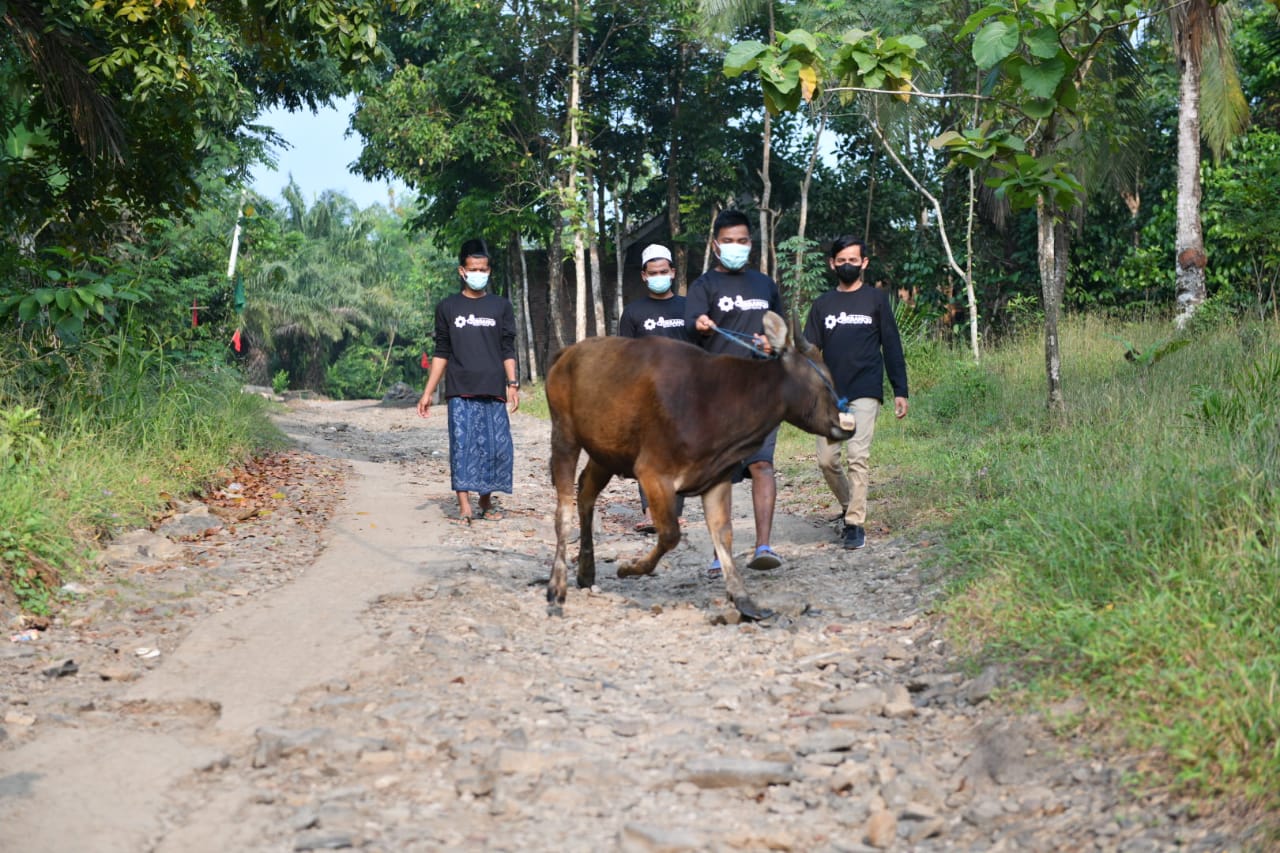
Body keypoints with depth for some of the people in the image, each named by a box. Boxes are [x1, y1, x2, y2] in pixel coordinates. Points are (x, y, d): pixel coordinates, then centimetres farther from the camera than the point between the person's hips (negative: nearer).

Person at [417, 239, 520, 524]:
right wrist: (428, 393, 6)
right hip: (461, 392, -1)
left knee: (498, 446, -2)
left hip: (493, 392, 1)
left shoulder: (501, 307, 10)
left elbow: (508, 350, 9)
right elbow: (441, 353, 10)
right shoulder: (448, 307, 9)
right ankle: (464, 507, -7)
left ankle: (486, 501, 13)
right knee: (462, 444, -7)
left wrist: (512, 385, -3)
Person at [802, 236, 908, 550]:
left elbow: (892, 346, 5)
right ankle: (849, 506, 25)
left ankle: (855, 523, -8)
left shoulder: (876, 299, 6)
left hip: (865, 392, -3)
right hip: (830, 394, 3)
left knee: (858, 457, -12)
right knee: (826, 460, 1)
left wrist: (900, 391, 0)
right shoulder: (822, 304, 12)